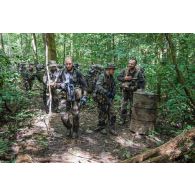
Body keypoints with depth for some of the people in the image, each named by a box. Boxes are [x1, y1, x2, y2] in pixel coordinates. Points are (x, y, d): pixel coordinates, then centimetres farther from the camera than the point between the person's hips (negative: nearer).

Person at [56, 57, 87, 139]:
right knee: (64, 116, -6)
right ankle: (69, 127, 25)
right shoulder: (62, 73, 2)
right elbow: (58, 83, 12)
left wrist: (84, 96, -6)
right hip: (65, 97, 2)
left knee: (75, 116, 7)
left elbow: (84, 85, -1)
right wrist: (61, 85, -12)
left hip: (75, 97, -2)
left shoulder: (77, 73, -6)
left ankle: (75, 132, 29)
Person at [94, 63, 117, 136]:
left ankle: (111, 129, 13)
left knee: (112, 113, 4)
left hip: (109, 98, 7)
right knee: (102, 114, 4)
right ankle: (101, 127, 21)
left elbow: (114, 86, 19)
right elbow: (98, 86, -29)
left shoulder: (111, 77, 8)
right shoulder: (102, 76, -15)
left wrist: (113, 93, 0)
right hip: (101, 98, -7)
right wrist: (106, 92, -39)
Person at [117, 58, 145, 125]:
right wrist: (124, 78, -19)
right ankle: (122, 120, 19)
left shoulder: (139, 72, -14)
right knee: (123, 107, 6)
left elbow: (142, 82, -11)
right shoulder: (125, 70, -6)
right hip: (125, 91, 2)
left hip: (133, 92, -2)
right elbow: (118, 77, -1)